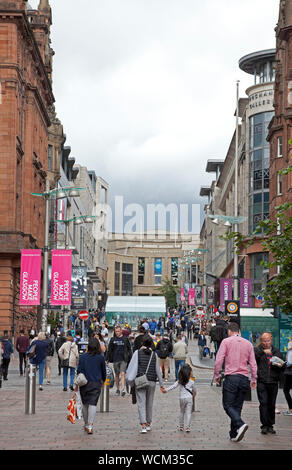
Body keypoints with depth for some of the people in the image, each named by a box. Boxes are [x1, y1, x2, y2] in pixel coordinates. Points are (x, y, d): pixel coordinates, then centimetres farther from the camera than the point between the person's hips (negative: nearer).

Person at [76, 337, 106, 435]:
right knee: (93, 404, -3)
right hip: (96, 383, -1)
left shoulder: (83, 357, -3)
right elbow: (103, 371, 9)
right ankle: (90, 426, -13)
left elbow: (79, 370, -4)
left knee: (85, 404, 15)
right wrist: (103, 380, 27)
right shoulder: (101, 357, -1)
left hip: (84, 383, 1)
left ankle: (86, 424, 26)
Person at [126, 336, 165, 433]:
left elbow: (132, 366, -8)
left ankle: (143, 425, -15)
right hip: (151, 381, 2)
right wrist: (161, 384, 11)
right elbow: (157, 370, 6)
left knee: (141, 403, -3)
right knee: (149, 403, 15)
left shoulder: (138, 352, -4)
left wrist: (130, 379, 0)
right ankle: (148, 424, 25)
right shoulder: (154, 354, 2)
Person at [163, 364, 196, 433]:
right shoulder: (191, 382, 0)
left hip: (181, 398, 2)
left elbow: (173, 386, -8)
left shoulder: (179, 381, 2)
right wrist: (194, 394, 36)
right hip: (189, 398, -2)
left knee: (182, 412, 18)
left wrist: (166, 390, -7)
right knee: (188, 413, -1)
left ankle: (181, 426, 20)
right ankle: (187, 427, -8)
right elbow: (194, 390, 14)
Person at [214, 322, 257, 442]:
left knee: (228, 405, -1)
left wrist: (216, 375, 3)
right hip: (244, 378, 5)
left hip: (231, 377, -5)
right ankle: (234, 435, 11)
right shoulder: (248, 343, 12)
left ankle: (240, 424, -25)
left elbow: (219, 360, -7)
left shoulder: (226, 341, 0)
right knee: (237, 407, 11)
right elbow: (253, 363, 11)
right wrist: (254, 379, 17)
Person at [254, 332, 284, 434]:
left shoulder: (277, 352, 17)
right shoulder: (257, 350, 6)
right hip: (261, 381, -3)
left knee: (271, 404, 6)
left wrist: (279, 365, -4)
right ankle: (264, 425, -6)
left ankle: (270, 425, 15)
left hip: (273, 382, 3)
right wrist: (263, 352, -21)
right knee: (263, 403, -10)